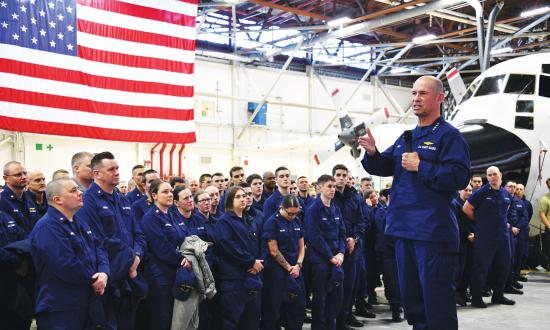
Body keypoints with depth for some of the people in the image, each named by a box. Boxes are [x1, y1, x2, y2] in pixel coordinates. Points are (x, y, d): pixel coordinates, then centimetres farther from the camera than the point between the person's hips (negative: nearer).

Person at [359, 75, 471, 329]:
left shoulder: (449, 135, -8)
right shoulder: (406, 138, 16)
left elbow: (460, 177, -20)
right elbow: (384, 168, 15)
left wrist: (420, 167, -19)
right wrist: (373, 153, -5)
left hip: (432, 231, -8)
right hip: (404, 229, 8)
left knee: (436, 299, -2)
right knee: (411, 296, 18)